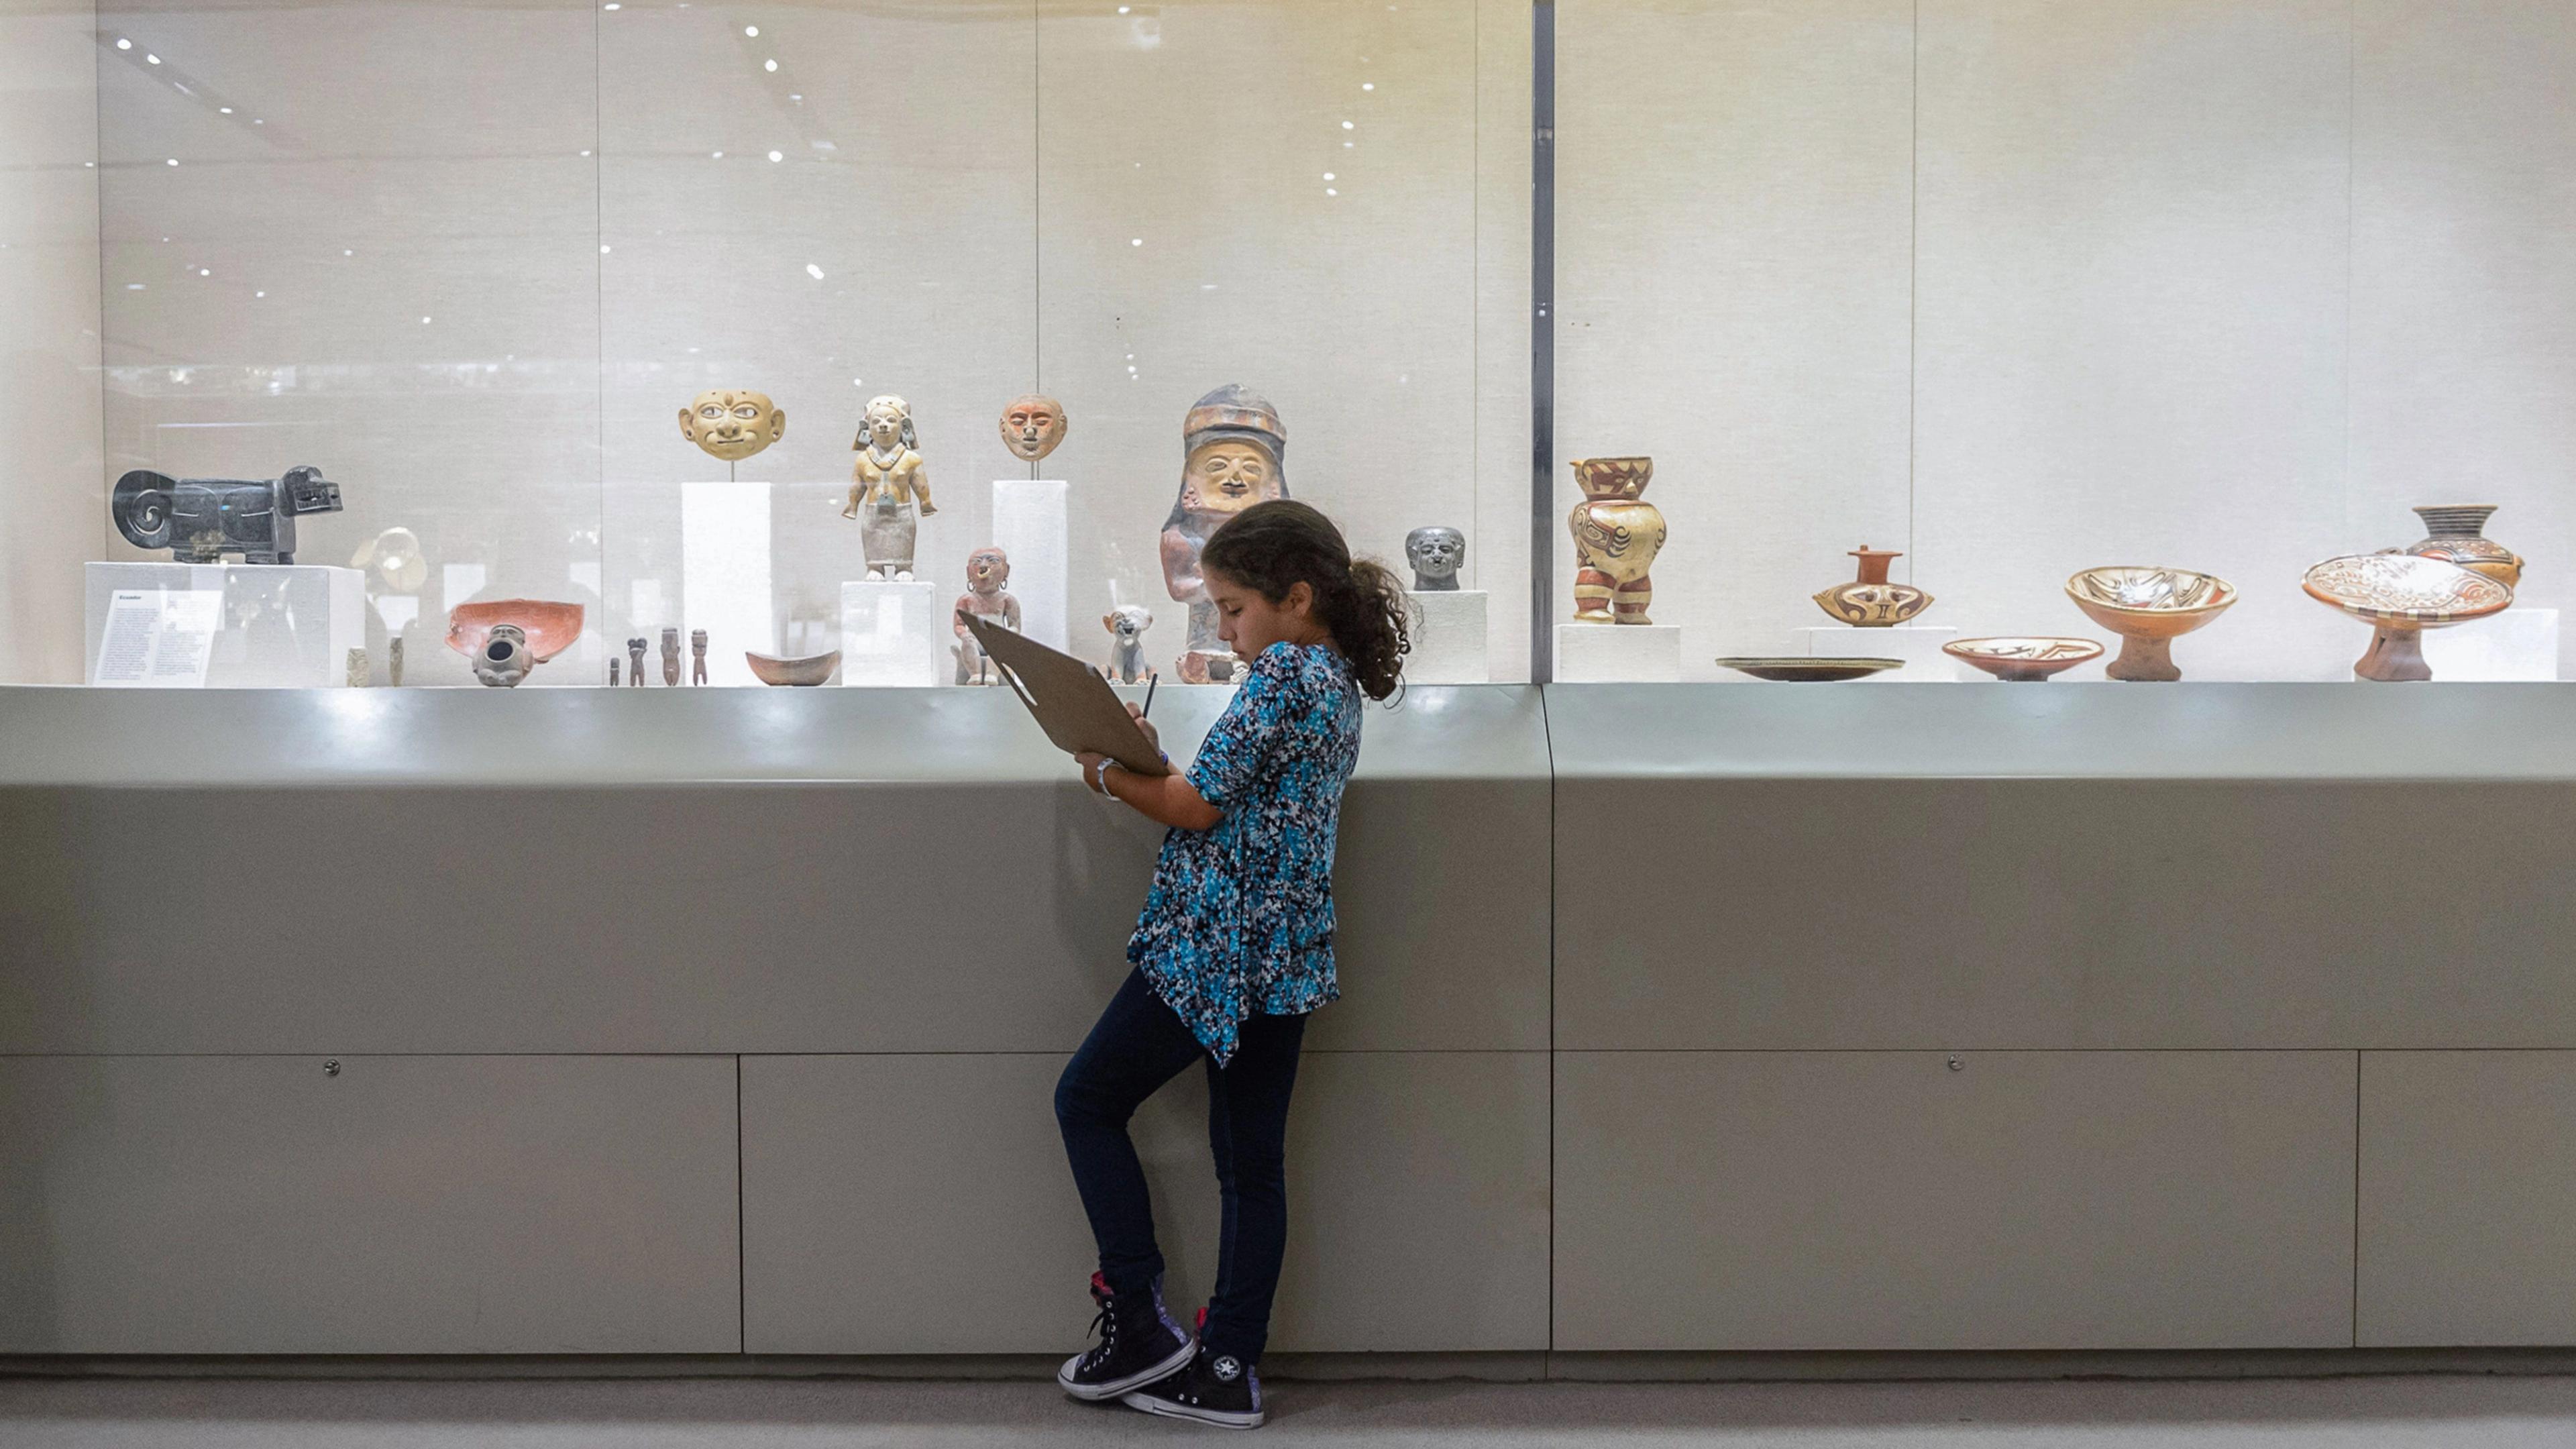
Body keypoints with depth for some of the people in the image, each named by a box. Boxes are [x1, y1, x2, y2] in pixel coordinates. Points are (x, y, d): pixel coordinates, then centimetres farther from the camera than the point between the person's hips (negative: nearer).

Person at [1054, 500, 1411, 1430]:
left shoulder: (1282, 673, -16)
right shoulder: (1339, 682, 14)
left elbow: (1195, 809, -15)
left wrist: (1112, 776, 2)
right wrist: (1151, 762, 5)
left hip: (1213, 948, -9)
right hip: (1285, 960, 9)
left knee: (1088, 1102, 7)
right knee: (1252, 1162, 10)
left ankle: (1141, 1320, 7)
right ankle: (1227, 1370, 14)